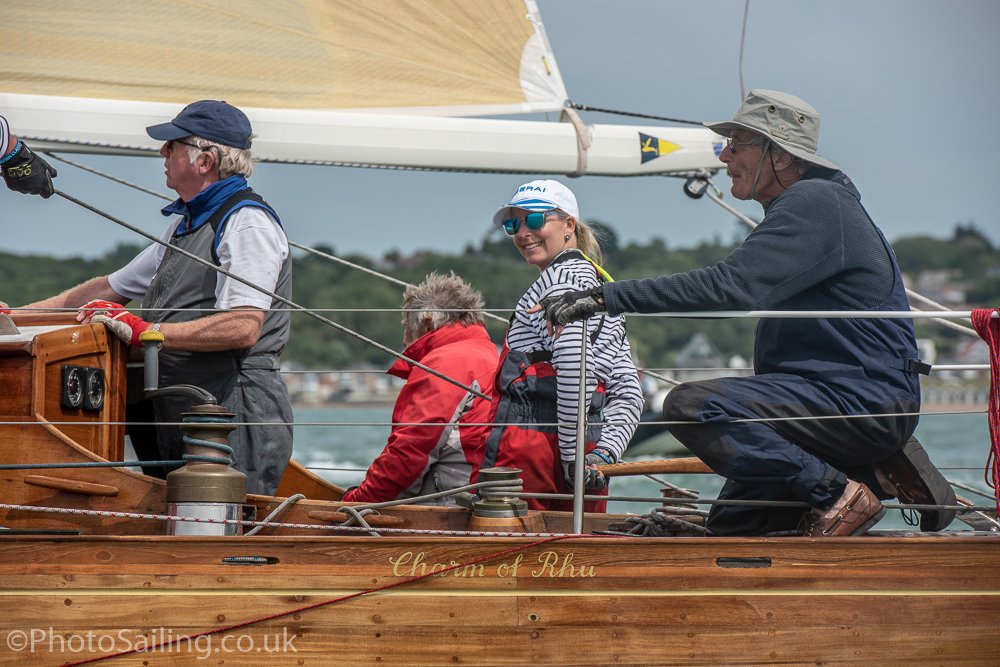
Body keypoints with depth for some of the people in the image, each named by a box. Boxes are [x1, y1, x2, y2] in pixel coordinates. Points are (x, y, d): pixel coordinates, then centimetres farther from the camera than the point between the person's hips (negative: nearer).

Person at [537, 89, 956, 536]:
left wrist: (608, 297, -27)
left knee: (694, 407, -25)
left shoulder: (815, 202, -15)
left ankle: (837, 493, -17)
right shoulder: (803, 206, 19)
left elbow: (730, 286, -27)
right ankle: (879, 473, 11)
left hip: (863, 401, -11)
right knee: (729, 526, 13)